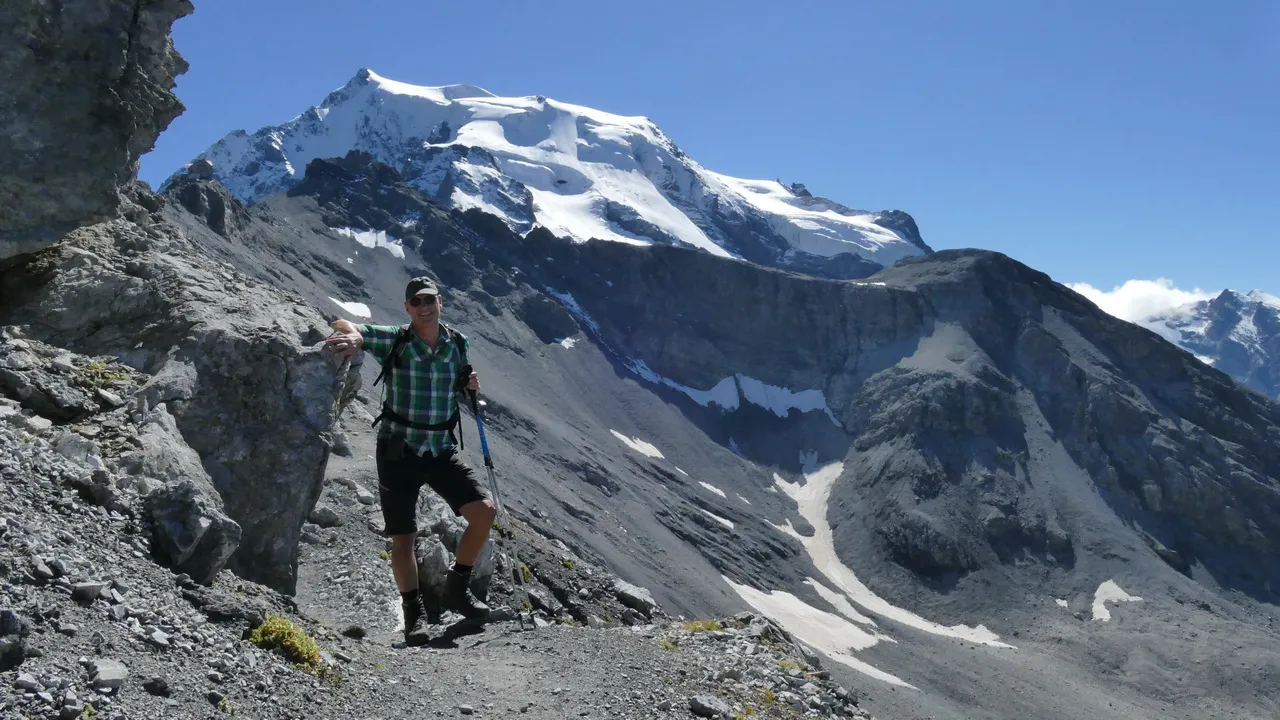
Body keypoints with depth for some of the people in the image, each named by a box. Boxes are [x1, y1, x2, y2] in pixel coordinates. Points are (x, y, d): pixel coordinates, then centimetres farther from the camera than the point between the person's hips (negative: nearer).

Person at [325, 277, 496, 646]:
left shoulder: (457, 343, 2)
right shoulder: (394, 340, -10)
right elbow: (341, 325, -10)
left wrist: (469, 384, -3)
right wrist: (354, 338, -33)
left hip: (441, 450, 3)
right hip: (398, 450, -3)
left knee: (485, 511, -10)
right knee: (403, 537, 1)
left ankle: (456, 589, 10)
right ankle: (414, 614, 20)